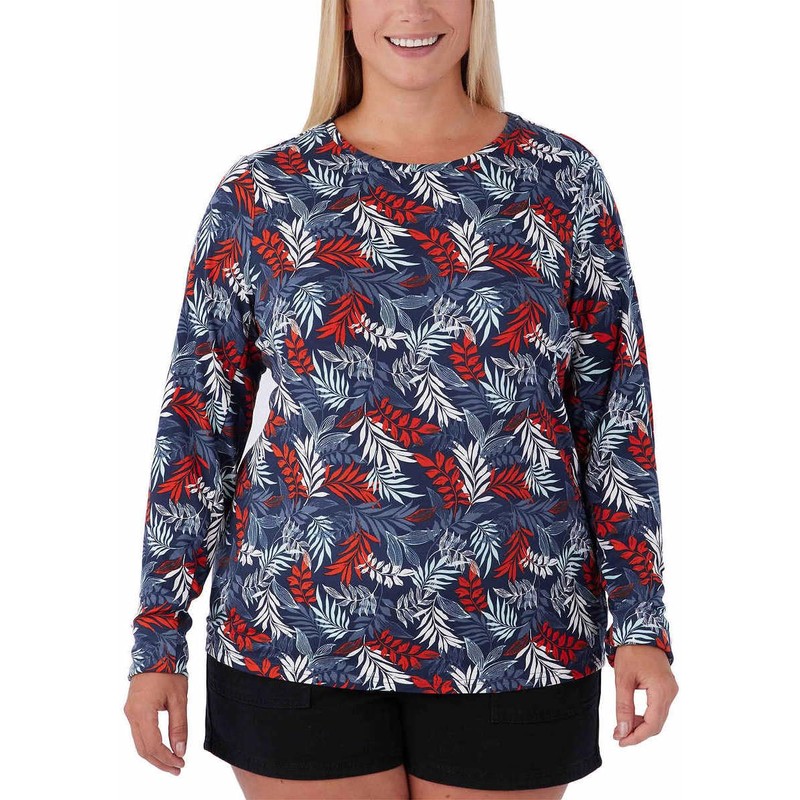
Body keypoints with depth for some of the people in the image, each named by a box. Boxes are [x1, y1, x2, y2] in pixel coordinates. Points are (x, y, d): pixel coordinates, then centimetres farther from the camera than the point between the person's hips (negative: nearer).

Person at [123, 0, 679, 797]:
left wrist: (641, 623, -1)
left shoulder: (564, 179, 2)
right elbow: (196, 423, 3)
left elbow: (615, 409, 3)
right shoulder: (258, 193, 1)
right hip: (300, 635, 0)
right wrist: (158, 642, 1)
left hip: (515, 641, 1)